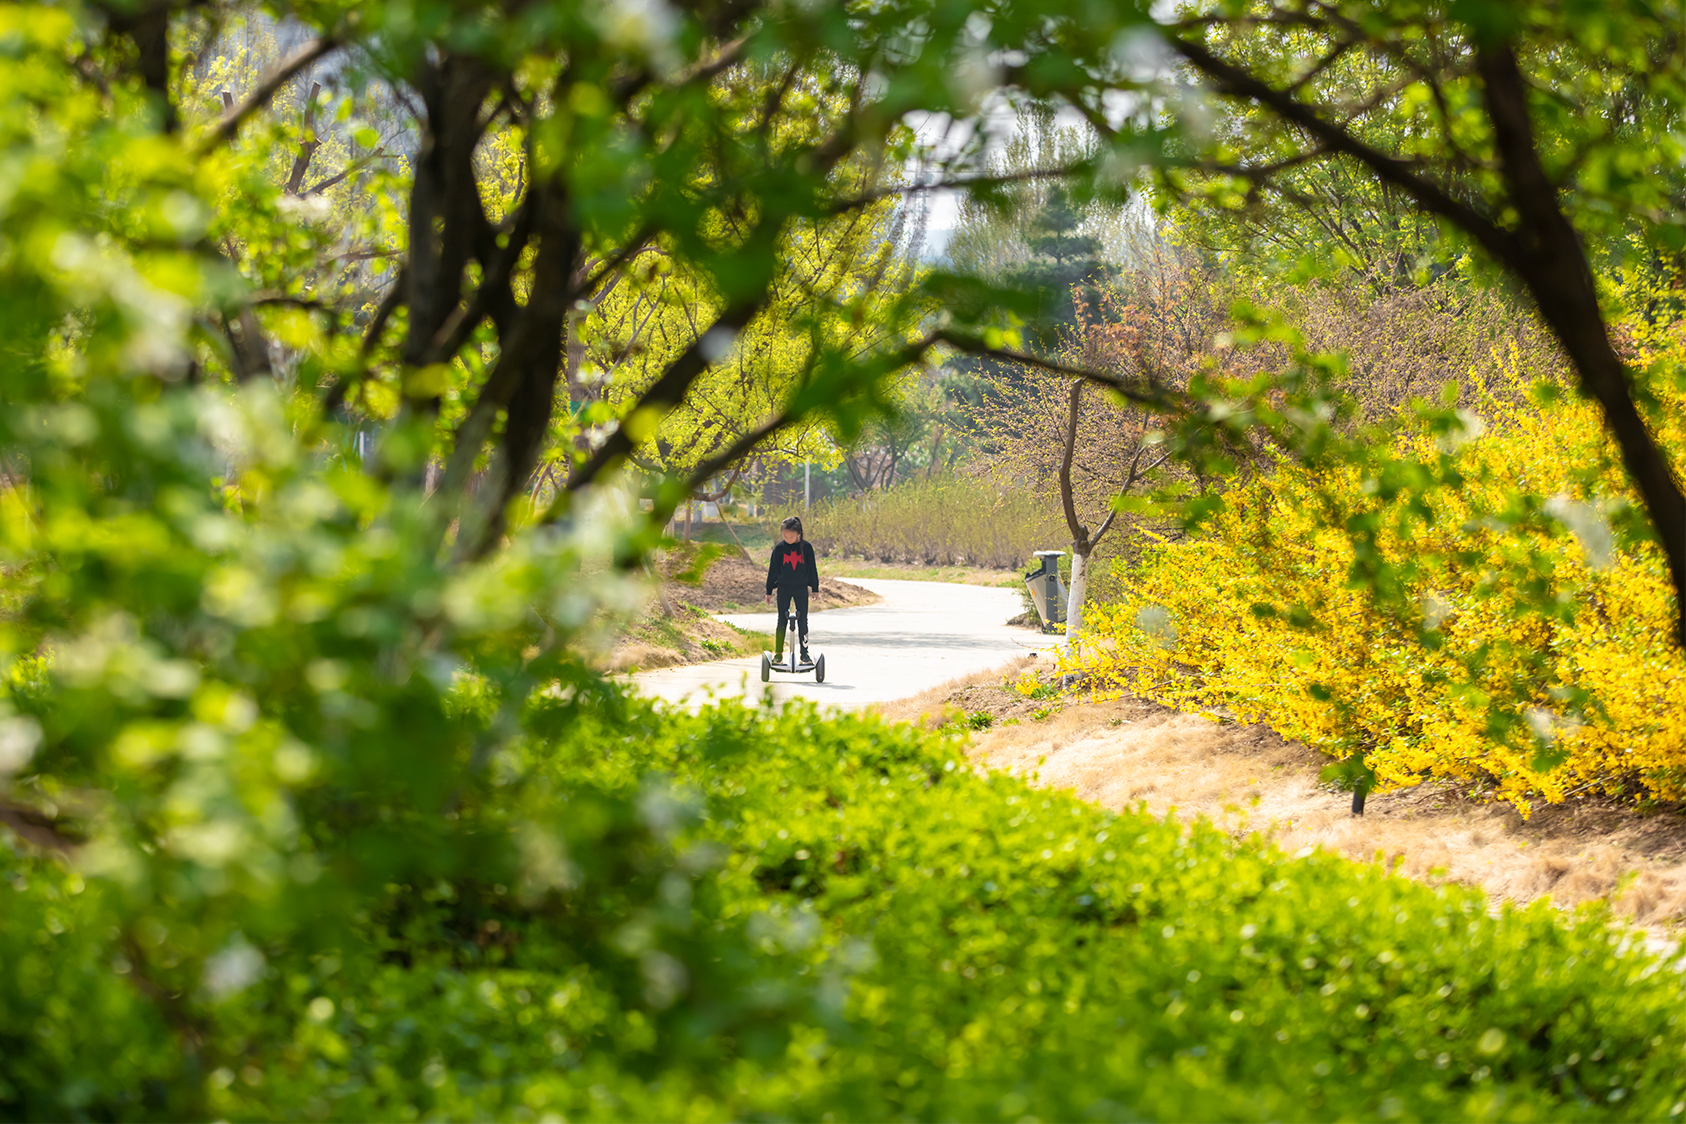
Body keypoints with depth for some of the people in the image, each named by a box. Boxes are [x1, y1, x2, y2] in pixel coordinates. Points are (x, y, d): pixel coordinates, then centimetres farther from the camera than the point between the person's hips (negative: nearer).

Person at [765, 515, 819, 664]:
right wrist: (769, 591, 4)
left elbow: (812, 568, 5)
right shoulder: (779, 548, -4)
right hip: (783, 589, 0)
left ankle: (804, 652, 6)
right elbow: (772, 570, 2)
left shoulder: (806, 547, -4)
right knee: (782, 621, 3)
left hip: (801, 589, 0)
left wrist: (815, 588, 7)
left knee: (803, 621, 0)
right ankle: (778, 653, 11)